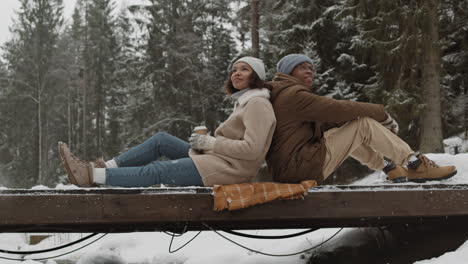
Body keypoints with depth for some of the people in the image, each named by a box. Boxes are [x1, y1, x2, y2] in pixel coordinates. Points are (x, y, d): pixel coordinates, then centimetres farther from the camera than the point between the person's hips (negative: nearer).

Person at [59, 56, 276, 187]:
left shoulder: (258, 104, -11)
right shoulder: (244, 102, 21)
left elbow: (252, 149, -22)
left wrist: (211, 142, -15)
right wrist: (206, 141, 5)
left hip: (230, 168, -10)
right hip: (220, 160, 10)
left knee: (155, 172, -13)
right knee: (160, 139, 5)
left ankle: (92, 175, -11)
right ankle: (103, 168, 2)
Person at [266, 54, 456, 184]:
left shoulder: (284, 94, 23)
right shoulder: (293, 94, -11)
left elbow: (326, 122, 17)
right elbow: (337, 109, -16)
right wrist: (380, 112, -4)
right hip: (302, 168, -10)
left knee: (347, 131, 20)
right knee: (363, 124, -9)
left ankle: (391, 168, 14)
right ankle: (415, 164, -3)